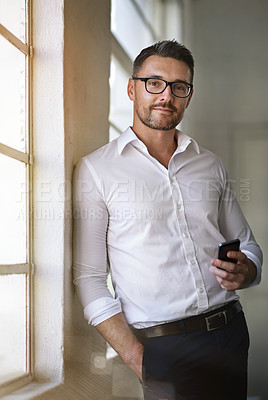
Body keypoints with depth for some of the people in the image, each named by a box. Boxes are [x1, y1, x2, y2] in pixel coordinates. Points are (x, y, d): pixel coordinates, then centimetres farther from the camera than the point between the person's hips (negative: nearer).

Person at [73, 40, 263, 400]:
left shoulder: (210, 165, 12)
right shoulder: (95, 170, -2)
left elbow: (247, 244, 19)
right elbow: (89, 278, -6)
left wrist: (245, 271, -6)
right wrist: (137, 359, -15)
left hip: (230, 334, 4)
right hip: (160, 348, -4)